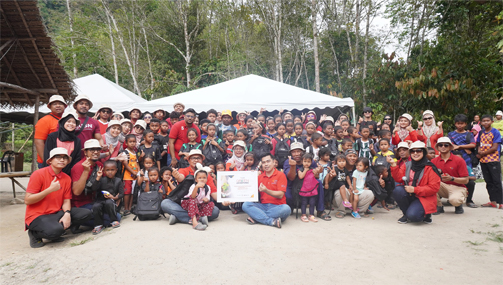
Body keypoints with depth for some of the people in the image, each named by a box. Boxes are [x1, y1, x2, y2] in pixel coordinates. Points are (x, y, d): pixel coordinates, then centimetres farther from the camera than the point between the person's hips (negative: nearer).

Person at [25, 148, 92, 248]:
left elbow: (66, 201, 5)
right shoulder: (38, 174, -10)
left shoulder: (67, 179, 6)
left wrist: (67, 214, -15)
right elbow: (27, 200, -13)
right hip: (37, 216, -5)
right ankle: (35, 233, 0)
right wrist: (50, 189, -21)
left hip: (57, 213, 6)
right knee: (55, 230, -35)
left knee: (86, 213, -10)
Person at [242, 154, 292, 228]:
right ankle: (272, 221, -31)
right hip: (263, 206, 3)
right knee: (246, 205, -21)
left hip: (277, 207, -3)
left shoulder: (280, 175, 0)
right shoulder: (260, 177, 13)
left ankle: (256, 218, -26)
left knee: (286, 209, -35)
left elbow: (280, 195, -10)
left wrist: (266, 190, -23)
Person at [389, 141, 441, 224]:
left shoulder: (430, 168, -6)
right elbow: (399, 178, -3)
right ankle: (406, 214, -4)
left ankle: (426, 214, 11)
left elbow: (434, 188, -11)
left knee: (413, 216, -28)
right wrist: (394, 164, -14)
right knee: (397, 190, -28)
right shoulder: (407, 165, 7)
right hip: (409, 196, 4)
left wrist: (414, 189, -19)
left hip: (424, 198, -4)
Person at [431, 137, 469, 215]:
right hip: (442, 187, 3)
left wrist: (451, 178, -24)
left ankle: (459, 205, 7)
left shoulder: (459, 161, -5)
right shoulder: (434, 161, 2)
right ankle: (439, 207, -10)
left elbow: (466, 180, -8)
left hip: (457, 187, -3)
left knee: (454, 200, -36)